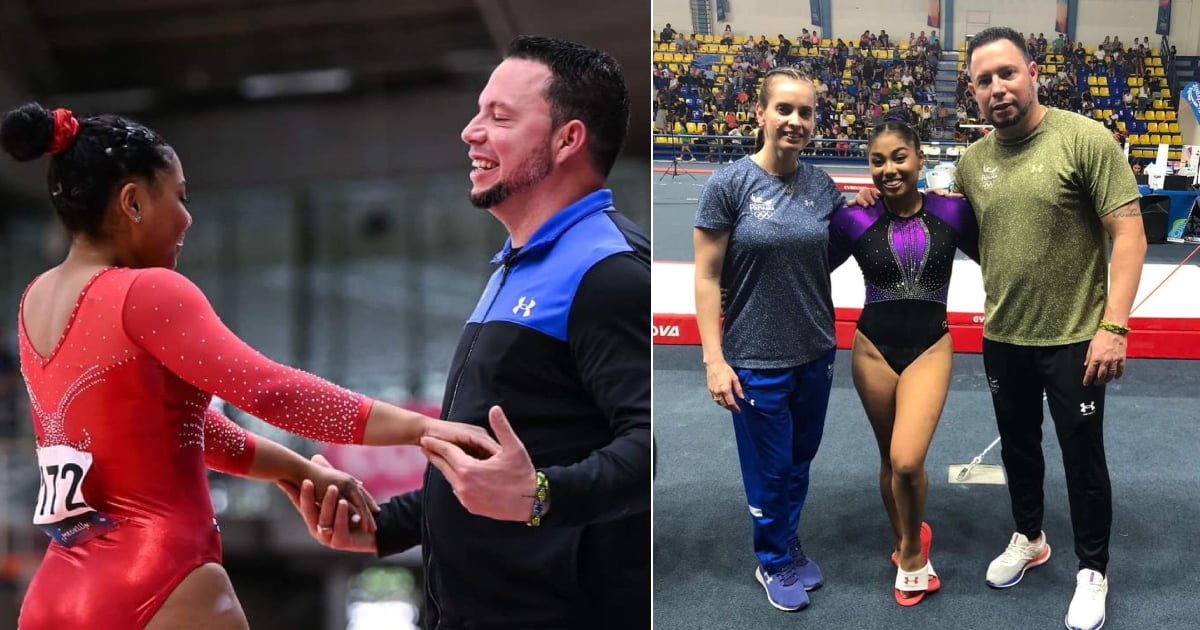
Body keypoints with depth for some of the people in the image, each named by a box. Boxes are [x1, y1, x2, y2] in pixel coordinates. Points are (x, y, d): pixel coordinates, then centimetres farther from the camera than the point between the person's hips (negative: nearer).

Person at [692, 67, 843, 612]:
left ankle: (790, 547, 40)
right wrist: (714, 360, -15)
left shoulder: (822, 186, -1)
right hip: (756, 360, -4)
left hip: (815, 354, 4)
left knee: (800, 460, 19)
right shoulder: (729, 184, -14)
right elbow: (706, 277, -12)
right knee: (769, 469, 10)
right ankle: (774, 564, 31)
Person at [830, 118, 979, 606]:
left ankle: (911, 550, 8)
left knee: (908, 462, -19)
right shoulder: (854, 220, -8)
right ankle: (908, 550, 38)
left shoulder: (952, 213, -7)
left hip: (929, 349, -1)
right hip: (874, 349, 1)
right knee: (890, 461, 14)